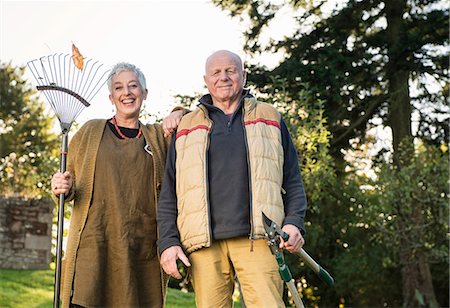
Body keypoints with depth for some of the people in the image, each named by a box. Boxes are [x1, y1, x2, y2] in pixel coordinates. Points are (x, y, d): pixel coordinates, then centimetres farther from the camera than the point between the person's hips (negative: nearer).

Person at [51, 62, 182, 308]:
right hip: (94, 243, -1)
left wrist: (179, 115, 8)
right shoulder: (91, 131, 14)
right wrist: (63, 188, -7)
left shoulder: (159, 136, 16)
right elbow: (67, 181, 16)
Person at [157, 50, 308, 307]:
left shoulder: (270, 119, 19)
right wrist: (168, 242, 4)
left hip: (257, 237, -1)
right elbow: (169, 194, 16)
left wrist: (294, 223, -1)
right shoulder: (186, 128, 20)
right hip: (204, 242, 1)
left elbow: (292, 180, 16)